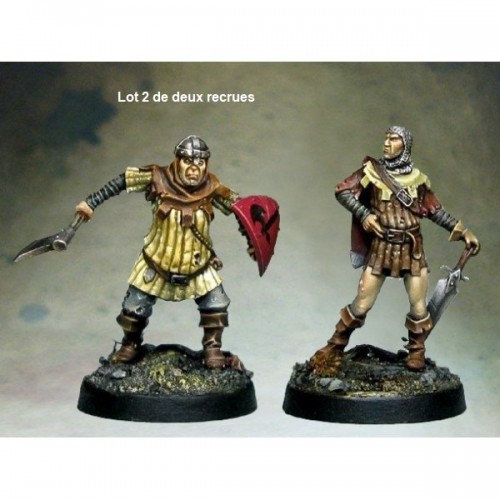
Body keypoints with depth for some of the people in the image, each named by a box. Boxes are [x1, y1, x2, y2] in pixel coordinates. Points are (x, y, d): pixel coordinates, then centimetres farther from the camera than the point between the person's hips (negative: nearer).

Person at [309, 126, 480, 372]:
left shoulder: (417, 178, 3)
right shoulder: (372, 170, -3)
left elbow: (436, 211, 10)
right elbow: (342, 191, -3)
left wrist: (463, 231, 5)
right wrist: (364, 215, -13)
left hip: (412, 248, 2)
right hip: (382, 247, -2)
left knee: (419, 306, 2)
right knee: (362, 304, -1)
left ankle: (416, 351, 25)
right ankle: (335, 347, 15)